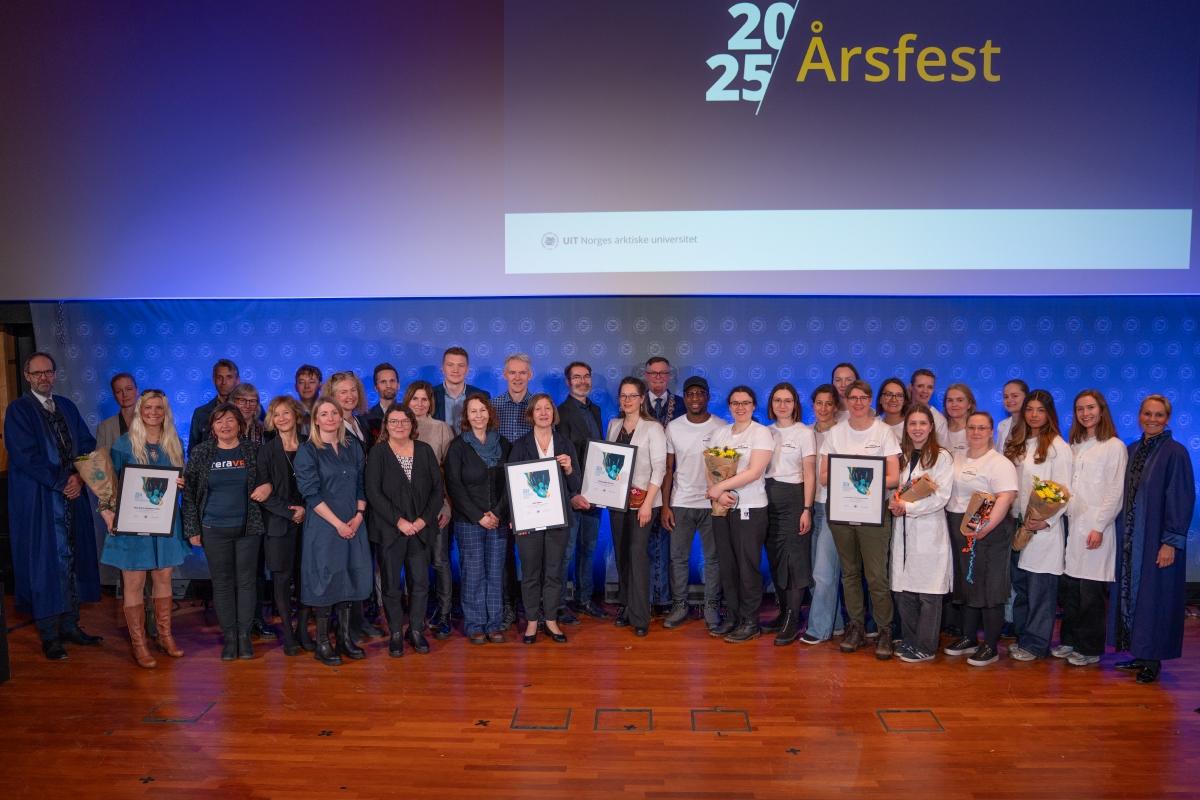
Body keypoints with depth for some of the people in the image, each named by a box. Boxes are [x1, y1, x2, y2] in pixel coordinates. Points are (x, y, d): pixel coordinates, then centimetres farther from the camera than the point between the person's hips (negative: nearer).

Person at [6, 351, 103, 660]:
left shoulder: (67, 407, 12)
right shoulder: (18, 410, -3)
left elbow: (87, 444, 8)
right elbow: (26, 456, -12)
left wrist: (79, 477, -8)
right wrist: (61, 483, -13)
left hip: (73, 495, 5)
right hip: (38, 499, -5)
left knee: (72, 560, 8)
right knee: (44, 562, -1)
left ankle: (70, 625, 18)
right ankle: (49, 635, 7)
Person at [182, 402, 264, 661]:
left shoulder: (252, 451, 1)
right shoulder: (200, 453, 1)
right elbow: (189, 493, 2)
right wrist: (192, 529, -1)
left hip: (247, 528, 0)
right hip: (214, 530, 0)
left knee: (246, 581, 4)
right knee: (222, 582, 7)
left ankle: (244, 635, 14)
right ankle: (229, 636, 16)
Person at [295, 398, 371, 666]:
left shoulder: (353, 447, 10)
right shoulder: (307, 451, -4)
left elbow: (361, 485, 10)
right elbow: (311, 492, -11)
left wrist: (358, 516, -5)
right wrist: (338, 523, -15)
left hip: (353, 524, 4)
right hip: (323, 525, -4)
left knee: (350, 577, 7)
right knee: (325, 578, -1)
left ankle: (345, 637, 18)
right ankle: (322, 643, 10)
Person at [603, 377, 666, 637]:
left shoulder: (653, 428, -7)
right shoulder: (613, 425, 9)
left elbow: (659, 467, -10)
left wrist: (647, 504, -15)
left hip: (642, 499, -5)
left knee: (637, 552, -10)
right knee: (621, 553, 9)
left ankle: (639, 616, -4)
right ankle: (625, 606, 20)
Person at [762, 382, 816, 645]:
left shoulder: (805, 433, -2)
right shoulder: (766, 432, 10)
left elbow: (809, 474, -5)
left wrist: (807, 509, -12)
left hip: (793, 498, -5)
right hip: (768, 499, 5)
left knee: (794, 559, -4)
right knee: (775, 559, 9)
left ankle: (793, 623, 1)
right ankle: (783, 614, 21)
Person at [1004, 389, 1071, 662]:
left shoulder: (1058, 447, -6)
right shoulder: (1017, 445, 13)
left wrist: (1047, 521, -17)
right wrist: (1014, 517, 3)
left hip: (1045, 527, -6)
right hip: (1019, 525, 6)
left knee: (1041, 588, -1)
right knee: (1020, 584, 11)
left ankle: (1036, 644, 9)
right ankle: (1023, 637, 22)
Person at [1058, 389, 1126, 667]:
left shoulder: (1114, 446, -3)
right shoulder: (1074, 446, 15)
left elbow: (1115, 491, -8)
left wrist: (1099, 527, -12)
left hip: (1094, 527, -5)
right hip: (1070, 524, 6)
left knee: (1091, 592, -1)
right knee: (1068, 587, 9)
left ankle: (1090, 649, 11)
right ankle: (1069, 641, 21)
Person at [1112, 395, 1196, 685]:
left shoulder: (1175, 452, -10)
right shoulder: (1132, 450, 8)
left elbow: (1182, 499, -12)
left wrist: (1171, 542, -16)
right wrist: (1120, 532, 7)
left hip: (1157, 539, -6)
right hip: (1129, 538, 6)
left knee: (1154, 595, 2)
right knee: (1130, 592, 10)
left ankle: (1153, 659, 14)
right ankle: (1138, 653, 22)